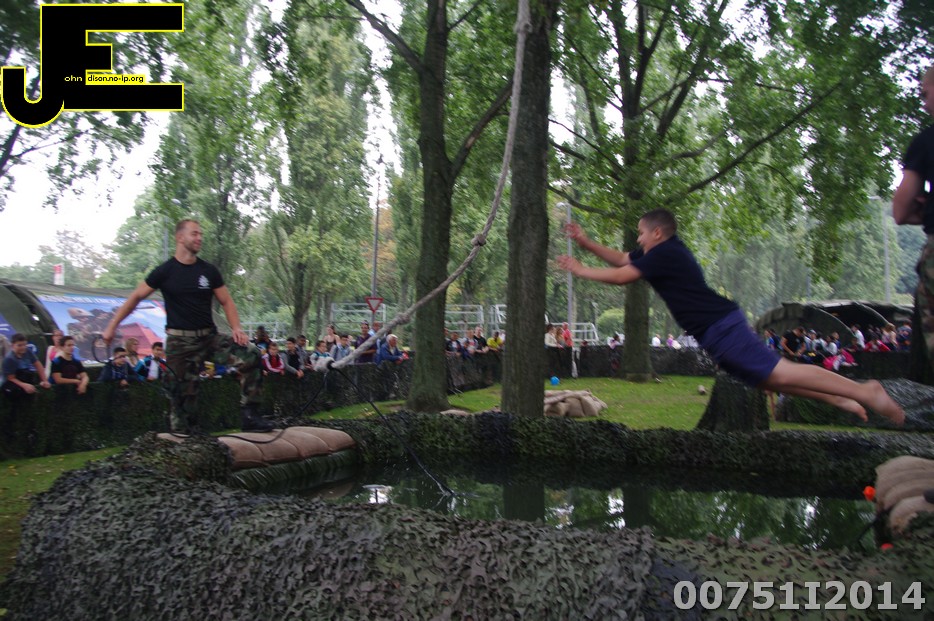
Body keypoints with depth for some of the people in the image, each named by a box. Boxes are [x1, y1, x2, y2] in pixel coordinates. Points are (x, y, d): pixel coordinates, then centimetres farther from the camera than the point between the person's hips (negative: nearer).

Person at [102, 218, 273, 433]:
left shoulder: (209, 271, 4)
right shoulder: (165, 271, -2)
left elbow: (226, 302, 7)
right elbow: (135, 298, 6)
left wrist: (236, 328, -10)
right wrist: (112, 326, 4)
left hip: (209, 336, 2)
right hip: (180, 341, -2)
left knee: (252, 355, -19)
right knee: (185, 392, -1)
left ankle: (249, 415, -14)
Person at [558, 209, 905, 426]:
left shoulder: (663, 253, -9)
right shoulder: (665, 251, 19)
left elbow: (621, 276, -10)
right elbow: (621, 259, 25)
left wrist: (580, 270, 2)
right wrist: (586, 244, 20)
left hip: (720, 328, -10)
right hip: (719, 329, 10)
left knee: (779, 373, -14)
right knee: (767, 377, 9)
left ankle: (861, 391, -14)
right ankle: (841, 400, 7)